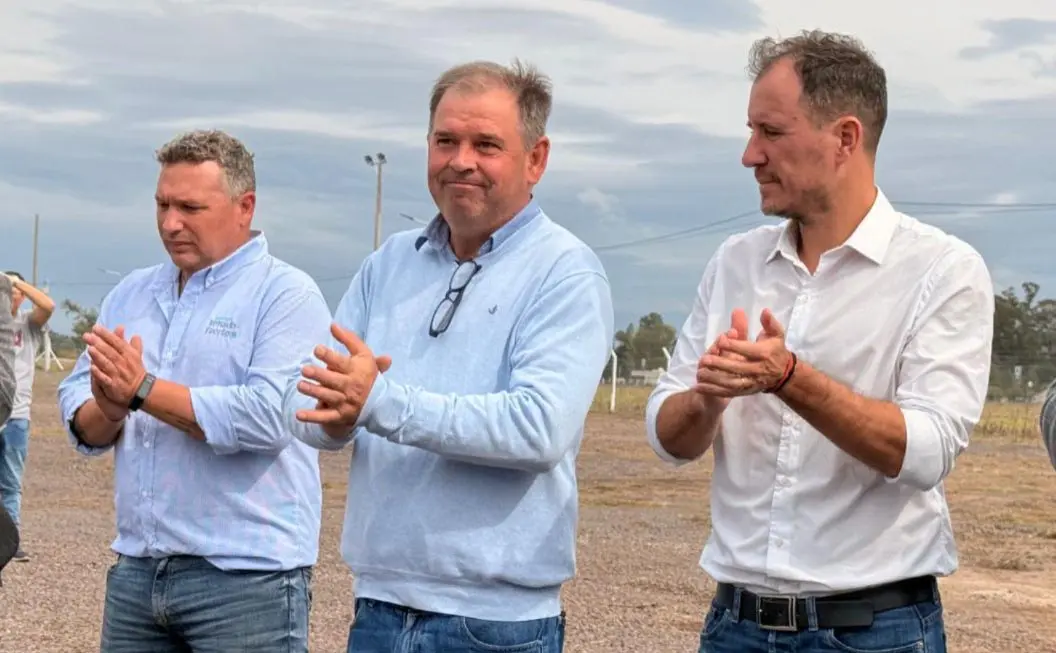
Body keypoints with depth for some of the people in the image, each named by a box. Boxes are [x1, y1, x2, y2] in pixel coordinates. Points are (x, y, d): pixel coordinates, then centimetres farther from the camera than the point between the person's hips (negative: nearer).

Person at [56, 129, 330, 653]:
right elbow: (79, 418, 9)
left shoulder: (286, 294, -5)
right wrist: (108, 410, -14)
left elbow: (270, 417, -20)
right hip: (135, 570, 6)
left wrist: (142, 389, -16)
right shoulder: (130, 294, 13)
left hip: (246, 577, -5)